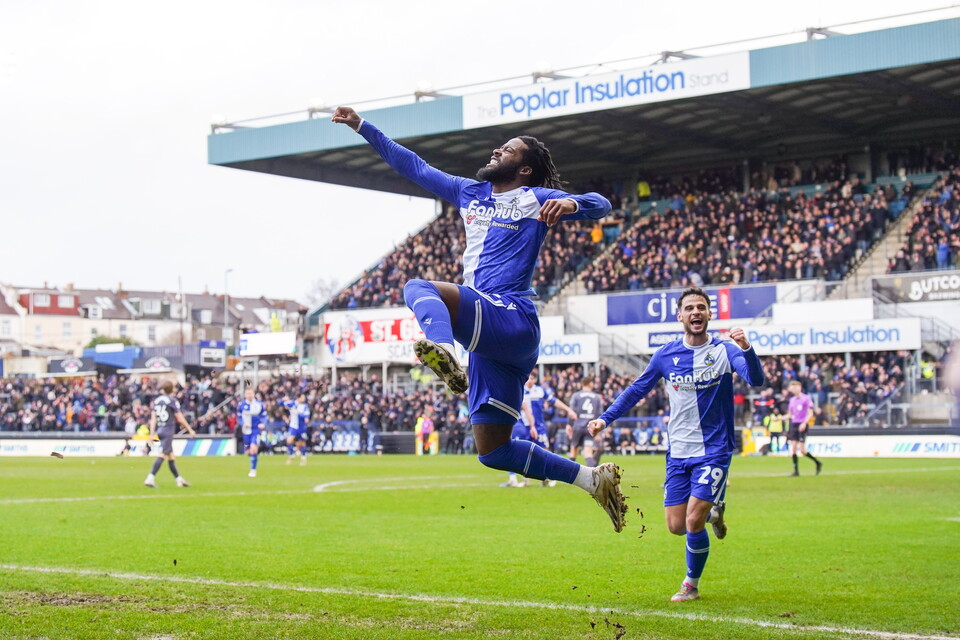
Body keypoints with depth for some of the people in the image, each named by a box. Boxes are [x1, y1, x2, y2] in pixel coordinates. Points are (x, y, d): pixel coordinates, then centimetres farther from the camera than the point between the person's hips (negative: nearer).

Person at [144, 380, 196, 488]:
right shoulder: (172, 400, -6)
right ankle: (150, 478, -25)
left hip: (159, 430, 7)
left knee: (171, 456, 13)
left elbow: (153, 418, 7)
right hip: (168, 431, -7)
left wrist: (152, 434, 6)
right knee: (162, 455, -13)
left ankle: (179, 479, 20)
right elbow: (180, 418, -5)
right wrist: (190, 430, 4)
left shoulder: (156, 400, 11)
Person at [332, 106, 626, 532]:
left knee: (420, 288, -29)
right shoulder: (471, 192, 25)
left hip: (511, 318, -8)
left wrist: (572, 204, -24)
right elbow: (413, 166, 29)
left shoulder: (535, 199, 7)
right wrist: (361, 126, 28)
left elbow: (600, 205, -2)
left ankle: (442, 350, -61)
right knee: (493, 450, 6)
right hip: (488, 335, 8)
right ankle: (593, 479, 12)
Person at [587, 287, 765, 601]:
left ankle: (691, 584, 14)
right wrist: (605, 418, 9)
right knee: (676, 526, 1)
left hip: (714, 451, -3)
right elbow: (637, 389, 15)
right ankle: (713, 510, 35)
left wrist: (746, 349, -41)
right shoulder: (666, 355, 3)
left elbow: (756, 380, -22)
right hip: (678, 453, 4)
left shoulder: (724, 351, -6)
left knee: (693, 522, -12)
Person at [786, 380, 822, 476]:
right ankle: (796, 470, 3)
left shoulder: (806, 398, -6)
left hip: (802, 425, -6)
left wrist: (804, 423, -20)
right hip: (793, 425, 6)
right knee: (793, 447, -2)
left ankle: (818, 463, 11)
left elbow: (810, 413, -8)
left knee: (802, 450, -10)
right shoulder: (792, 400, 13)